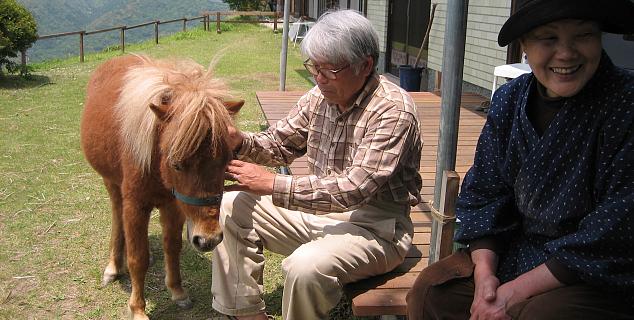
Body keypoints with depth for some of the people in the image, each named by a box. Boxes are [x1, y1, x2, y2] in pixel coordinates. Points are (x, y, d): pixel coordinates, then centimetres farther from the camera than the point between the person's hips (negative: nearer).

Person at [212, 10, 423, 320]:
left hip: (374, 223, -7)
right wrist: (241, 142, -12)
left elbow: (355, 189, -28)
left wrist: (273, 184, -31)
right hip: (320, 208, 8)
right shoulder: (320, 96, 1)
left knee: (305, 266, -34)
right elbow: (280, 143, 11)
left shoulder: (394, 110, -21)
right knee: (234, 206, 3)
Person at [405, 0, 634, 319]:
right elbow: (483, 192, 3)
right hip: (518, 252, 5)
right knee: (429, 290, -6)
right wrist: (484, 272, -13)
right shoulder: (509, 100, -1)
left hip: (604, 280, -4)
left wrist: (517, 291, -21)